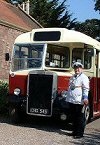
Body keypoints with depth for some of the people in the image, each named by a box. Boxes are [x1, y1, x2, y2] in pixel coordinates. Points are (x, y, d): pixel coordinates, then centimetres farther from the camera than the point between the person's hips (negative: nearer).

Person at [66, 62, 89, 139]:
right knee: (74, 117, 16)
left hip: (79, 101, -8)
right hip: (71, 101, 8)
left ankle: (80, 133, 8)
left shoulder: (84, 77, -6)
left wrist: (85, 98, -24)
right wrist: (68, 96, 26)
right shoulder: (73, 77, 19)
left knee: (80, 118, 1)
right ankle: (75, 131, 27)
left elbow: (86, 89, -14)